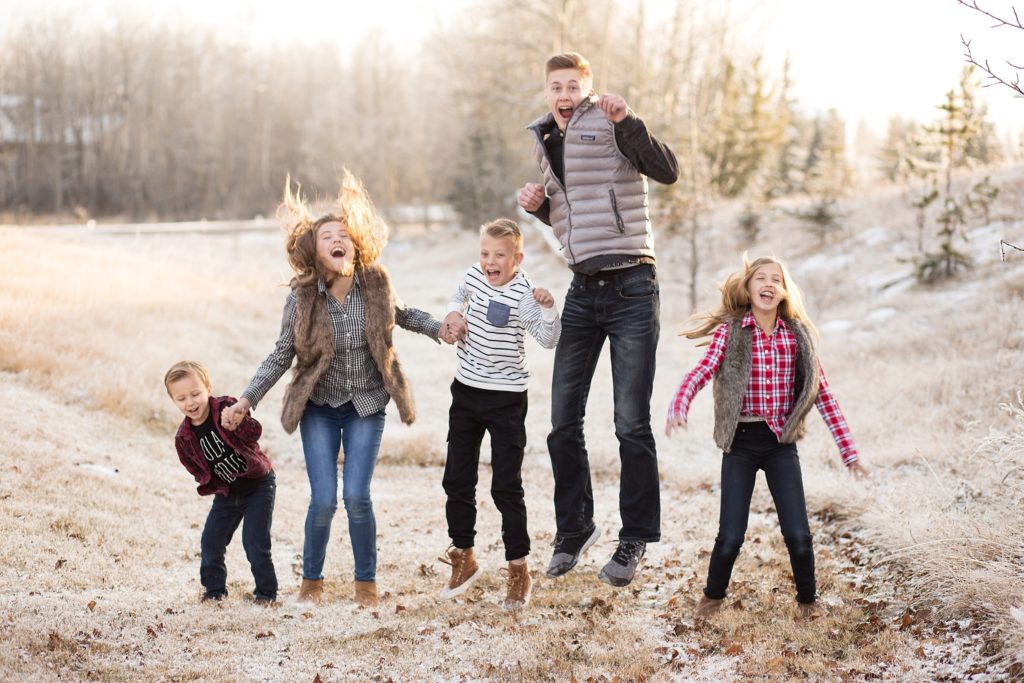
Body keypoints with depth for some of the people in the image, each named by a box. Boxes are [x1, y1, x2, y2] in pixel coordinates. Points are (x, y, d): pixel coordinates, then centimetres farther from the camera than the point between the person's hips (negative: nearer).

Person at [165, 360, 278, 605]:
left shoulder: (226, 407, -20)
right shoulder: (184, 438, -7)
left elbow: (255, 431, -33)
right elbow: (197, 470, 6)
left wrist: (238, 424, -52)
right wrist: (211, 484, -9)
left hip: (258, 484, -5)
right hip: (227, 493, 5)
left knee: (254, 542, -8)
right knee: (211, 541, 4)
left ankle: (266, 592, 8)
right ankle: (214, 590, 24)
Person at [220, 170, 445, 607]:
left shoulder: (376, 284, -10)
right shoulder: (302, 298, -13)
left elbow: (401, 314, 12)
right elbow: (281, 356, -5)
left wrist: (441, 328, -3)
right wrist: (247, 400, -12)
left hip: (365, 407, 0)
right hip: (319, 409, 0)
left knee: (356, 496, -10)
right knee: (323, 500, -7)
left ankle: (366, 581, 11)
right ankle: (311, 579, 18)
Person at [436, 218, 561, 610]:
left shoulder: (523, 294, -17)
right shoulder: (475, 275, 0)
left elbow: (549, 340, -26)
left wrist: (548, 309, -42)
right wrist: (453, 314, 4)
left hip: (506, 400, -6)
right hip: (466, 391, 6)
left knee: (506, 487, -4)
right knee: (457, 481, 11)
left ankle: (518, 569, 7)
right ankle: (463, 557, 26)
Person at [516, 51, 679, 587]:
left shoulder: (605, 123, -5)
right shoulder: (545, 141, 15)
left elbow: (666, 171, -19)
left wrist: (627, 121, -28)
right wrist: (538, 206, 7)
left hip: (631, 289, -6)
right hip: (584, 291, 6)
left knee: (631, 424, -3)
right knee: (563, 422, 7)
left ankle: (635, 540, 10)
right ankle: (574, 527, 23)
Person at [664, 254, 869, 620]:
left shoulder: (797, 335, 3)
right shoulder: (729, 332, -4)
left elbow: (823, 394, 5)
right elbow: (701, 372, -18)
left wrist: (849, 450, 3)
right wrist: (679, 406, -39)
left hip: (781, 444, 2)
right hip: (741, 442, -2)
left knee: (798, 535, -4)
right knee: (730, 537, -4)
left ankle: (807, 599, 24)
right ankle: (713, 596, 25)